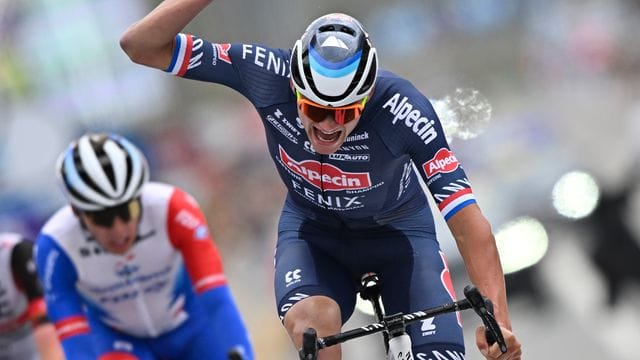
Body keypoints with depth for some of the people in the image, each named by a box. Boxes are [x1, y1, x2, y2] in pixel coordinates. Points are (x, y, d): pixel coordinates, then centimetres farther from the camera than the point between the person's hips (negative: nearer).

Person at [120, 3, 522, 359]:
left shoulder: (401, 110, -35)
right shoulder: (270, 75, -30)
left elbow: (466, 219, -35)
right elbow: (141, 45, -31)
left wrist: (498, 319, -45)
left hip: (396, 230, 0)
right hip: (312, 228, 1)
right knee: (312, 321, -32)